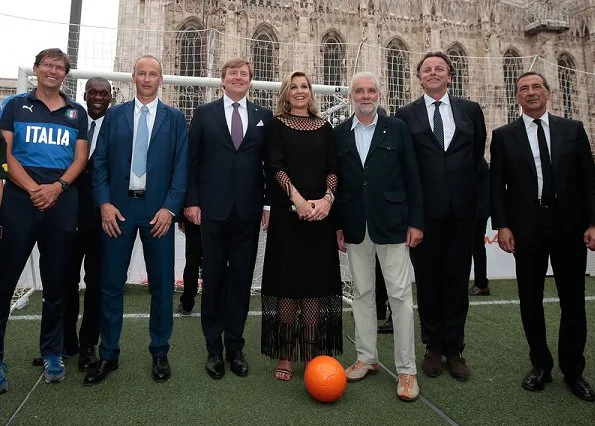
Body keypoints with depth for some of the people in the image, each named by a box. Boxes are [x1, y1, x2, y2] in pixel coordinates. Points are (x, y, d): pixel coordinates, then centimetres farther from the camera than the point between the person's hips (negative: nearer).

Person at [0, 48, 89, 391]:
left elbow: (80, 158, 6)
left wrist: (57, 187, -11)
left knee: (57, 282, 7)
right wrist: (33, 188, -14)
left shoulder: (77, 112, 14)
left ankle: (53, 353, 19)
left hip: (62, 202, 1)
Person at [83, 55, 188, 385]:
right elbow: (99, 161, 6)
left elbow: (181, 166, 0)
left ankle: (160, 353, 20)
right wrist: (104, 202, -6)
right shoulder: (114, 115, 10)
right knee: (111, 283, 5)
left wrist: (170, 208, -9)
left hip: (158, 209, -1)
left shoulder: (175, 118, 6)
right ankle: (108, 355, 20)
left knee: (161, 284, 5)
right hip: (117, 208, 1)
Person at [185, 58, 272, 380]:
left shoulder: (264, 117, 10)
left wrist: (269, 203, 0)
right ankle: (214, 349, 19)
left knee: (241, 279, 7)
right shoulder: (204, 113, 7)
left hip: (249, 210, 1)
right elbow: (192, 160, 3)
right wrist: (191, 201, -4)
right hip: (213, 208, -1)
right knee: (213, 278, 6)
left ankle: (235, 347, 20)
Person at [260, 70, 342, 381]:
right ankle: (284, 356, 12)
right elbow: (276, 166, -5)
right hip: (287, 213, -2)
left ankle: (313, 354, 14)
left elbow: (333, 168, 6)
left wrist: (327, 198, -12)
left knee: (316, 281, 4)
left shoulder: (325, 127, 14)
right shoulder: (277, 125, 7)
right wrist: (298, 200, -18)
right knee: (286, 281, 1)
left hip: (320, 213, 3)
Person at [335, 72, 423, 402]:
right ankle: (367, 358, 25)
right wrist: (337, 225, 3)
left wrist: (415, 221, -4)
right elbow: (336, 181, 7)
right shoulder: (339, 133, 8)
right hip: (355, 226, 3)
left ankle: (406, 369, 11)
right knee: (362, 293, 11)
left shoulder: (397, 128, 3)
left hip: (391, 223, -2)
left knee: (400, 294, 1)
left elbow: (411, 177, 1)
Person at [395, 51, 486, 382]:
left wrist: (478, 199, 6)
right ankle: (434, 347, 23)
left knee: (457, 279, 8)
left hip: (462, 209, 2)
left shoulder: (471, 110, 9)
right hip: (424, 209, -1)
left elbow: (478, 157, 11)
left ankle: (454, 348, 23)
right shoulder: (406, 115, 4)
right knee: (427, 279, 7)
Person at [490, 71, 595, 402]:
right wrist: (501, 225, -8)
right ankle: (540, 365, 24)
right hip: (527, 229, -1)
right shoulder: (504, 136, 4)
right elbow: (497, 185, 1)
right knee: (530, 300, 7)